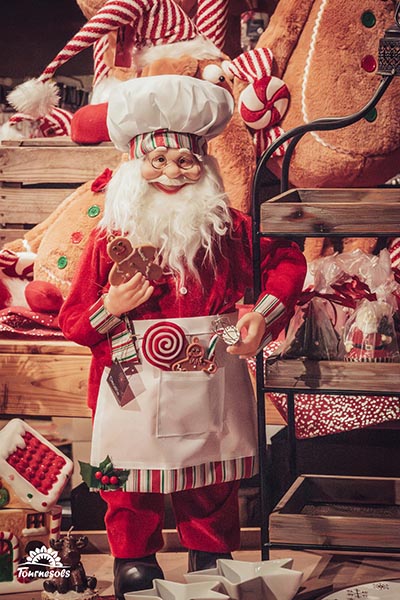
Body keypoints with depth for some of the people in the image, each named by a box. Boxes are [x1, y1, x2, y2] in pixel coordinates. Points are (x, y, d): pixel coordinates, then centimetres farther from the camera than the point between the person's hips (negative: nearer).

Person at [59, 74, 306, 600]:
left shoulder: (230, 230, 1)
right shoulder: (111, 240, -3)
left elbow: (287, 262, 15)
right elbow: (73, 322, -1)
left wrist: (265, 317, 1)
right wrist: (112, 308, -20)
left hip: (210, 395, 1)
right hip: (134, 395, -1)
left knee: (213, 499, 13)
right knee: (133, 502, 6)